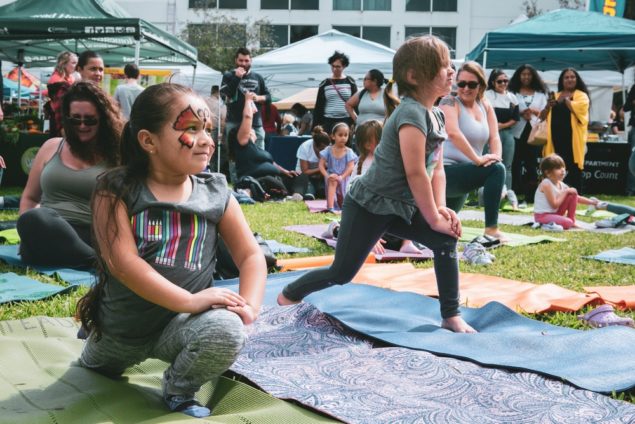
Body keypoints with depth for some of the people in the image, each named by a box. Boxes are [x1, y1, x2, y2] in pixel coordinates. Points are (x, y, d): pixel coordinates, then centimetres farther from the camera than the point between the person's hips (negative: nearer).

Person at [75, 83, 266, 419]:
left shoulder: (216, 193, -5)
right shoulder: (116, 190, -14)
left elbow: (251, 255, -4)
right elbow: (122, 262, -24)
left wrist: (249, 305, -24)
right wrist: (189, 301, -32)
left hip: (180, 323, 0)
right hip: (120, 324, 0)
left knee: (228, 331, -31)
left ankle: (178, 390, -1)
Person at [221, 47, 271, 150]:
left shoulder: (258, 77, 15)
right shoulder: (228, 76, 7)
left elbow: (269, 97, 16)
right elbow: (225, 94, -9)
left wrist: (258, 98, -5)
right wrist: (237, 77, -11)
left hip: (255, 123, 3)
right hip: (234, 123, -3)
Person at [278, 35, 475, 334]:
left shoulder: (436, 116, 8)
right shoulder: (412, 113, -22)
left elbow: (437, 168, 10)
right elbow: (416, 174, -23)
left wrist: (440, 208, -3)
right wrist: (434, 218, -15)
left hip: (399, 207, 9)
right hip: (369, 206, -9)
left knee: (446, 240, -4)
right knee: (341, 273, 0)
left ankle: (451, 317, 4)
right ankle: (286, 297, 23)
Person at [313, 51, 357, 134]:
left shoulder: (350, 82, 5)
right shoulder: (324, 84, 7)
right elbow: (318, 106, 7)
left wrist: (355, 122, -2)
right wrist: (317, 125, 0)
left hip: (346, 122, 0)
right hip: (328, 122, 0)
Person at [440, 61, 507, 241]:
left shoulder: (485, 106, 12)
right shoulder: (450, 102, -8)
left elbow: (494, 137, 4)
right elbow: (453, 133, -25)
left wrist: (496, 155, -18)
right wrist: (478, 159, -30)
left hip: (463, 175, 8)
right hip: (446, 171, -8)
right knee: (496, 170, -27)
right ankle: (491, 229, -27)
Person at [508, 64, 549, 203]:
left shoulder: (540, 93, 14)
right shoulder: (512, 92, 7)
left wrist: (534, 111, -10)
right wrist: (521, 114, -17)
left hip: (534, 131, 2)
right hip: (517, 131, -2)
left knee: (532, 163, 2)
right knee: (516, 163, -3)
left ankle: (530, 195, 6)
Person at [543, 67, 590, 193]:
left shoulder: (581, 95, 3)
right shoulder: (555, 96, 17)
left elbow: (579, 107, -19)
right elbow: (545, 116, 15)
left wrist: (566, 99, -7)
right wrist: (548, 106, -5)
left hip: (572, 137, -4)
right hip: (557, 137, 5)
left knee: (573, 169, -3)